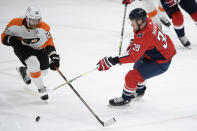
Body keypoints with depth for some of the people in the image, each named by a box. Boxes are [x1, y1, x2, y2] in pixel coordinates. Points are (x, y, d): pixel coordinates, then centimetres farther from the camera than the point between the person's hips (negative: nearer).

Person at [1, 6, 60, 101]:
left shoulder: (44, 28, -23)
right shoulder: (16, 24, -26)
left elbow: (48, 43, -10)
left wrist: (54, 57, -19)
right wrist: (11, 40, -36)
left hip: (38, 49, 3)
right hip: (22, 47, -3)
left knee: (43, 71, 8)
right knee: (33, 63, -30)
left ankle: (24, 70, 40)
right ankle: (41, 89, -11)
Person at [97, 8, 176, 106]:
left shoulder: (144, 37, -37)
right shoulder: (147, 21, -10)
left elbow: (133, 56, -40)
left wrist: (112, 61, -41)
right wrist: (132, 45, 7)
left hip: (161, 63, -10)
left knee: (132, 76, -13)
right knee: (138, 68, 32)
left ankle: (125, 98, 11)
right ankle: (139, 91, 56)